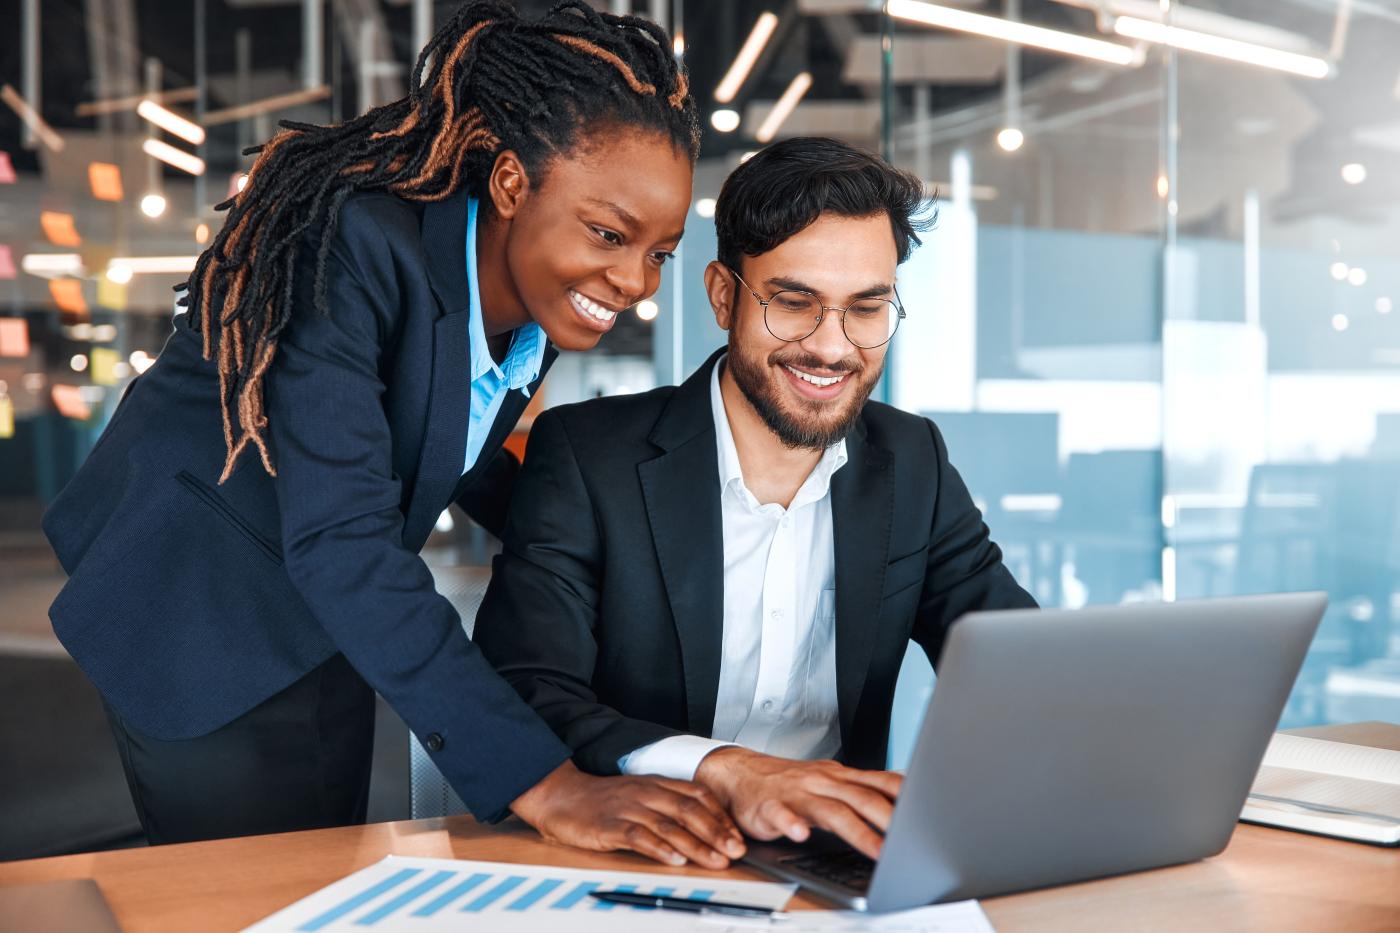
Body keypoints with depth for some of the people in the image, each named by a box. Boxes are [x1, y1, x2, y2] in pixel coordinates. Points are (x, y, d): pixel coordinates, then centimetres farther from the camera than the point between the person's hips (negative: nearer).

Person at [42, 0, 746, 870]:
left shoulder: (543, 296, -8)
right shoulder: (361, 247, -31)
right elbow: (335, 538, -39)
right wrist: (542, 782, -44)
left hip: (330, 624, 7)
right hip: (199, 608, -7)